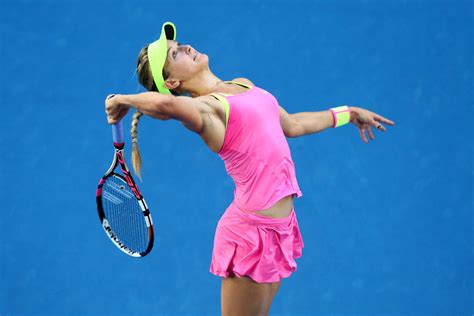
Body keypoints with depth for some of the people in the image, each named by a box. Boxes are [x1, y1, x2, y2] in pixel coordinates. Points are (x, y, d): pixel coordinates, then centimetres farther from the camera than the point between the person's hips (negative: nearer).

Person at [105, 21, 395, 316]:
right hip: (253, 229, -8)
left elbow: (291, 125, 27)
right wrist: (122, 100, -20)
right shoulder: (202, 106, -14)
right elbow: (165, 103, -38)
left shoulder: (243, 85, 14)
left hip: (280, 224, 8)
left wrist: (347, 113, 34)